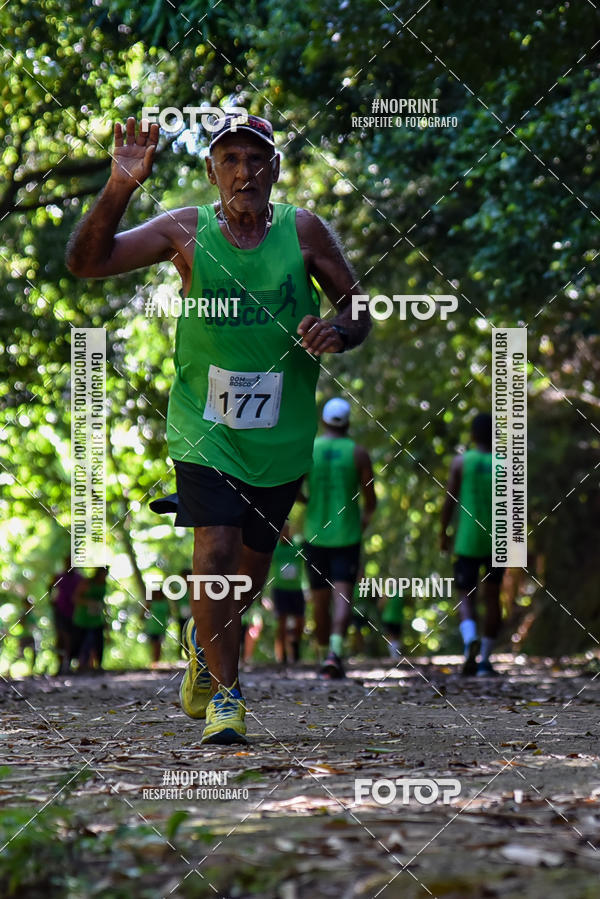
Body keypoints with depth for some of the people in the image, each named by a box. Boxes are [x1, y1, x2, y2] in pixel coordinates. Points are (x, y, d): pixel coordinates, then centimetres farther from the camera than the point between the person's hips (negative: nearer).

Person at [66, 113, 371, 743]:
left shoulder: (304, 231, -1)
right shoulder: (187, 231, -4)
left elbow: (359, 312, 7)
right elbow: (85, 262, -10)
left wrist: (338, 332, -17)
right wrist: (119, 189, -24)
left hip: (281, 437, 2)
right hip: (204, 429, -2)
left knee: (251, 567, 13)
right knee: (215, 552, -16)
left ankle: (204, 639, 46)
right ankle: (223, 693, 1)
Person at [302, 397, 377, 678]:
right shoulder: (358, 453, -2)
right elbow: (370, 499, 0)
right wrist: (366, 515, 22)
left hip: (315, 535, 2)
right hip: (348, 535, -2)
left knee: (320, 600, 13)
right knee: (343, 597, -9)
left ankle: (325, 653, 25)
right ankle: (335, 652, -29)